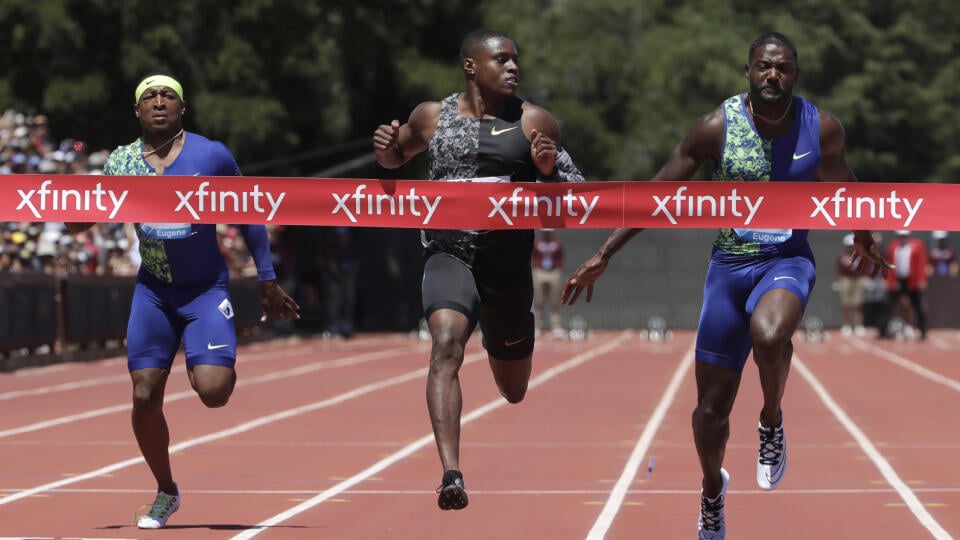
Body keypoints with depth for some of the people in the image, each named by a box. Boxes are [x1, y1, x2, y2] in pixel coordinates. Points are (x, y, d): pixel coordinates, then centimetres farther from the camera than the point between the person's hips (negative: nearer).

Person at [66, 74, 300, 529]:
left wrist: (267, 280, 3)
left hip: (207, 288, -2)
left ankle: (226, 367, 20)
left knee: (212, 391, -19)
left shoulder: (213, 156, -7)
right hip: (153, 290, 3)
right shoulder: (121, 162, -1)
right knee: (144, 395, -5)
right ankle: (165, 492, 15)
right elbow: (76, 223, 2)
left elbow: (247, 217, 2)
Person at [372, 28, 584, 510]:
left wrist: (548, 170, -19)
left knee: (514, 389, 15)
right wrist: (385, 149, 0)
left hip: (509, 261, 1)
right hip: (448, 253, -1)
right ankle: (451, 475, -36)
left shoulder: (533, 122, 1)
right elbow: (398, 155, 24)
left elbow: (574, 197, 3)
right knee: (446, 345, -28)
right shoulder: (432, 117, 5)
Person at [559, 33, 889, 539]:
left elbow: (840, 184, 15)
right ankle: (713, 489, 36)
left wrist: (863, 242, 31)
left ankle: (771, 421, -6)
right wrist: (602, 256, -6)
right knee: (712, 406, 6)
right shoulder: (717, 126, -11)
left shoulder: (822, 128, -7)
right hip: (730, 264, 1)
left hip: (788, 260, -1)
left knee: (768, 333, -37)